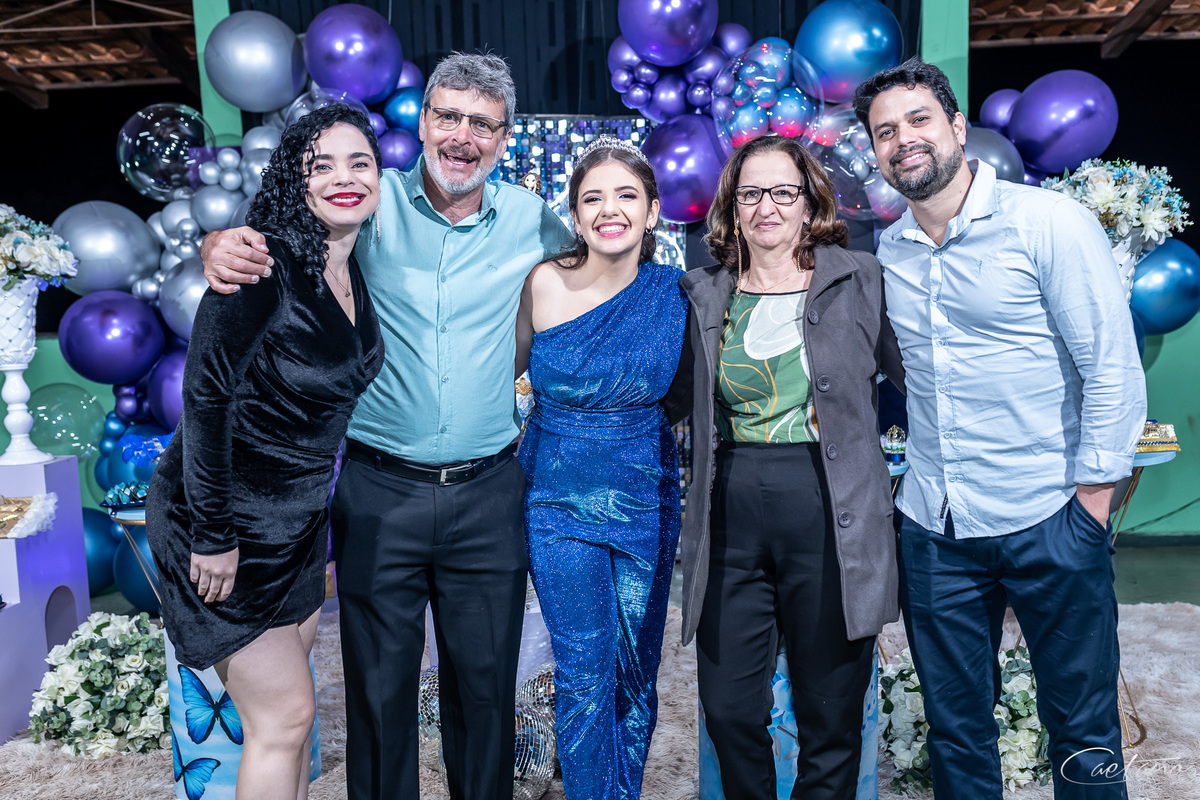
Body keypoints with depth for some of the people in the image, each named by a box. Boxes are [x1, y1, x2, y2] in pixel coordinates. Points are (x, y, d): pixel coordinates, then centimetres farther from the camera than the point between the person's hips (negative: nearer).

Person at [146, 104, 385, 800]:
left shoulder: (358, 272, 3)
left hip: (300, 510, 8)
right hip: (225, 515, -7)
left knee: (288, 689, 20)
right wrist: (214, 534, -19)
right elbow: (205, 393, -21)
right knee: (285, 715, 2)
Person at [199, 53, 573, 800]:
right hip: (380, 491, -1)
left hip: (487, 493, 1)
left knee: (486, 684, 15)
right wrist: (222, 246, -26)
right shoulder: (370, 206, -3)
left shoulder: (530, 218, 1)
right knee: (380, 687, 12)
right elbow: (264, 234, -2)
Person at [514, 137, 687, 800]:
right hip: (559, 497, -2)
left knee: (635, 670, 14)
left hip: (646, 499, 2)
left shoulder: (675, 293, -4)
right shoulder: (543, 284, -9)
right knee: (584, 675, 1)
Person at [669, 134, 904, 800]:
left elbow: (916, 376, 5)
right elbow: (671, 388, 20)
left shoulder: (861, 280, 3)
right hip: (731, 525, 2)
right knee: (729, 713, 9)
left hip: (830, 521, -2)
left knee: (831, 720, 10)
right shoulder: (704, 296, 9)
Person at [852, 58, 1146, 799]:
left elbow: (1113, 368, -9)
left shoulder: (1050, 222, -8)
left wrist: (1093, 493, -10)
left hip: (1048, 520, -4)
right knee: (955, 724, 16)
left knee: (1081, 726, 9)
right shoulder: (889, 252, 6)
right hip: (933, 523, 5)